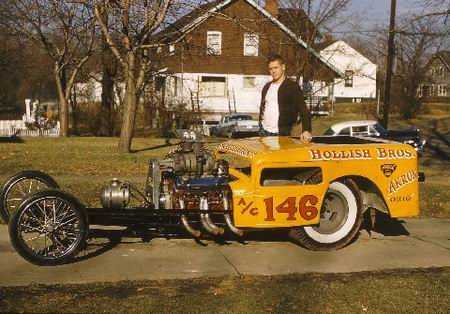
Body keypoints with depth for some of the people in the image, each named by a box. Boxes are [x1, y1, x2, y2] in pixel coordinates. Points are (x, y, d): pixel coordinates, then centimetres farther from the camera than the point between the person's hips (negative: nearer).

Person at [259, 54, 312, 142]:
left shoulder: (293, 87, -6)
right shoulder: (267, 87, 14)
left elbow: (303, 110, -13)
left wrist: (306, 130, -26)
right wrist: (261, 120, 10)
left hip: (282, 134, -6)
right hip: (264, 131, 6)